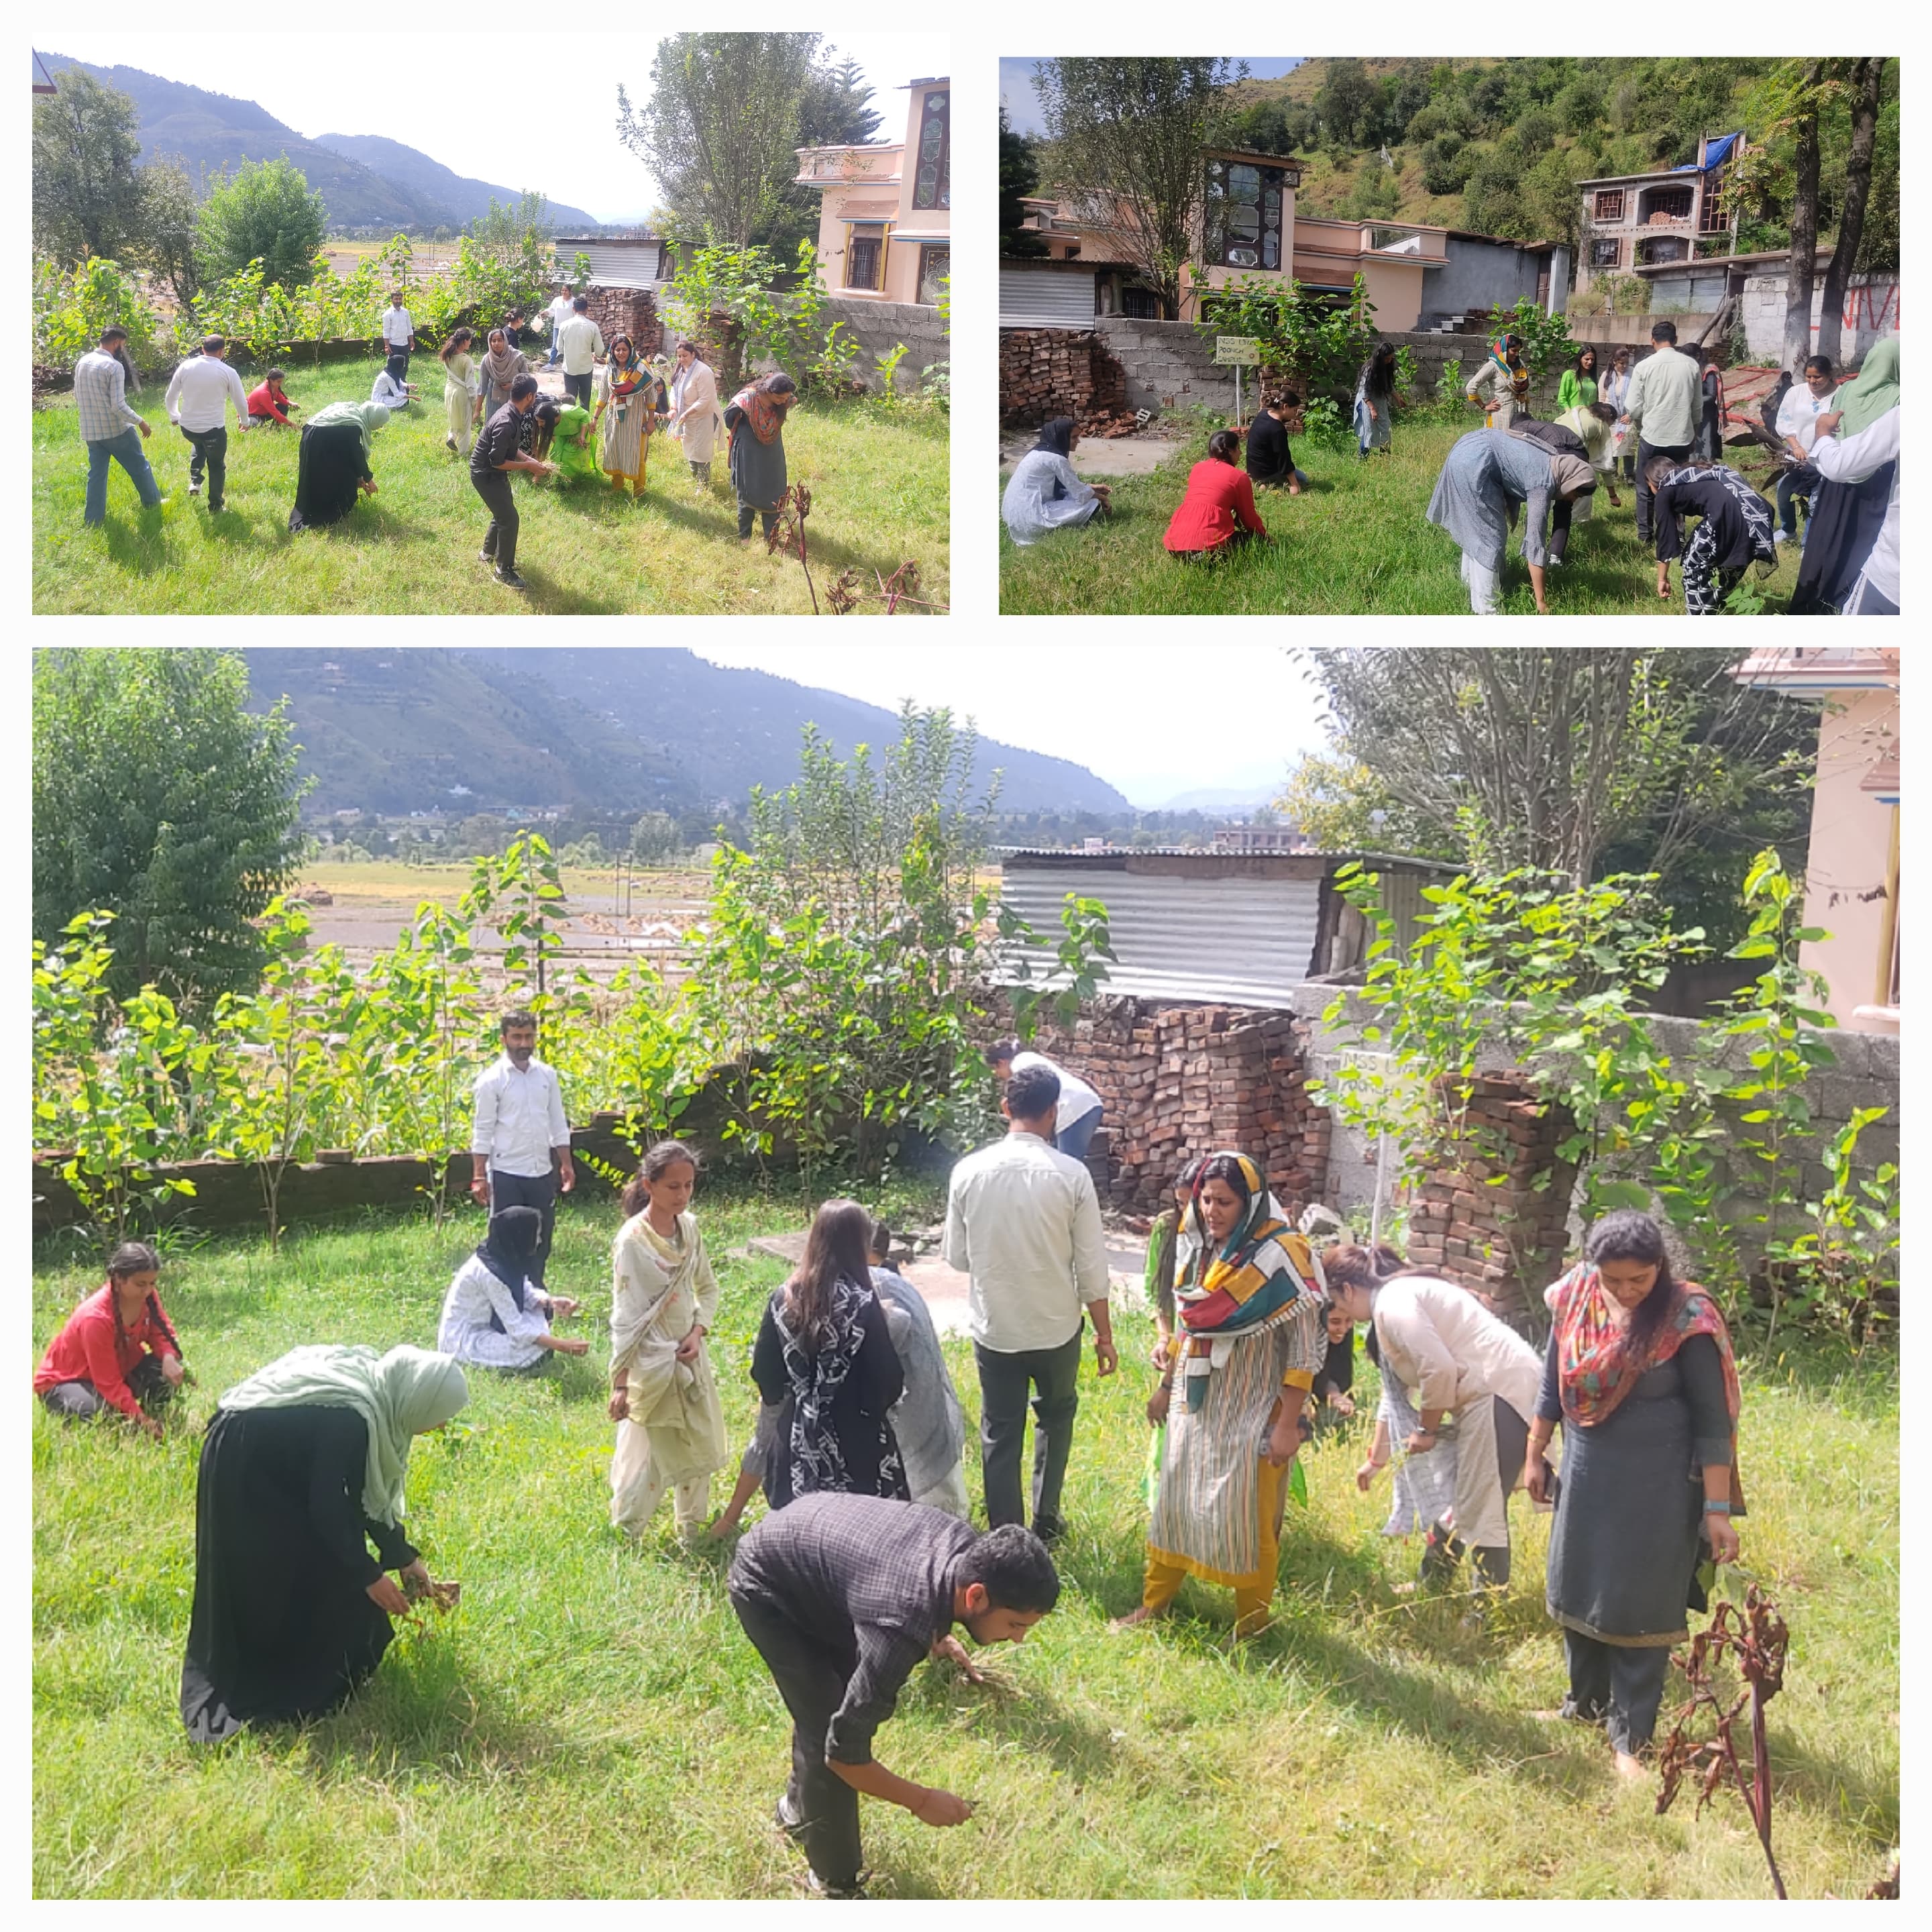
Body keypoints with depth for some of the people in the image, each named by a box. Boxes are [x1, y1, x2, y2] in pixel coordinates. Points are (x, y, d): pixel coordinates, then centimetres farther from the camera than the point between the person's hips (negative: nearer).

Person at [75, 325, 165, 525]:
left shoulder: (82, 363, 3)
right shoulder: (114, 366, -20)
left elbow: (78, 398, 13)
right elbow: (118, 406, -23)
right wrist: (140, 422, -11)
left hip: (90, 432, 6)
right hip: (116, 430, -6)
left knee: (96, 473, 12)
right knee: (139, 467, 15)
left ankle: (93, 519, 10)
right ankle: (152, 501, 32)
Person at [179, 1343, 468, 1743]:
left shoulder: (375, 1398, -3)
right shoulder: (349, 1420, -31)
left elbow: (367, 1493, 8)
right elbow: (327, 1507, -26)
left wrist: (403, 1556, 12)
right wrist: (369, 1575, -18)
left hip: (276, 1465, 9)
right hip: (243, 1473, -9)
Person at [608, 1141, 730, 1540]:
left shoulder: (689, 1226, 0)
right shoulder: (633, 1240, -19)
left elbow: (707, 1288, 11)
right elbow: (624, 1316, -17)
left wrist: (698, 1331, -6)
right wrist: (620, 1383, -17)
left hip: (690, 1356, 7)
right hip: (651, 1362, -7)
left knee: (699, 1449, 18)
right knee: (647, 1455, 1)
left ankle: (691, 1531, 36)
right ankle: (626, 1538, 19)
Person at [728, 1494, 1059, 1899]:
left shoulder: (972, 1547, -17)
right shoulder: (902, 1627, -39)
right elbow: (844, 1752, -29)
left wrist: (934, 1634, 5)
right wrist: (921, 1800, -17)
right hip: (768, 1588, -8)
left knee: (827, 1708, 22)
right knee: (827, 1728, -9)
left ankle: (798, 1810, 48)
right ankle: (836, 1887, 11)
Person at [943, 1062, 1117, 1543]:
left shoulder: (969, 1172, -10)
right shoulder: (1072, 1176, -15)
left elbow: (956, 1257, 0)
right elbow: (1091, 1267, -9)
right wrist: (1104, 1335, 3)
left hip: (993, 1328, 1)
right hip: (1056, 1327, 0)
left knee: (1000, 1435, 13)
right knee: (1055, 1416, 25)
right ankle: (1046, 1520, 27)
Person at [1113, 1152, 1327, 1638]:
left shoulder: (1280, 1256, -17)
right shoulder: (1205, 1252, 5)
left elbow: (1304, 1347, -17)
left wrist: (1288, 1424, -18)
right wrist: (1166, 1387, 22)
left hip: (1250, 1414, -7)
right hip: (1196, 1406, 7)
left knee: (1247, 1519, 2)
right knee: (1176, 1501, 14)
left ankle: (1251, 1625, 18)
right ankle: (1154, 1603, 29)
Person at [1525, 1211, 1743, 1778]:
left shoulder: (1685, 1319, -18)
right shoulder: (1575, 1300, -5)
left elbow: (1711, 1420, -14)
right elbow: (1552, 1383, 9)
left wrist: (1718, 1507, -15)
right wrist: (1534, 1456, 14)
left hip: (1657, 1487, -5)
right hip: (1585, 1475, 5)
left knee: (1639, 1607, 1)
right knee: (1576, 1591, 17)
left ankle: (1630, 1737, 14)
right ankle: (1585, 1704, 37)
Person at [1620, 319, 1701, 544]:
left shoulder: (1645, 366, -9)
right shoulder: (1691, 365, -3)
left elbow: (1633, 406, -5)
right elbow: (1696, 405, 3)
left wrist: (1632, 419, 17)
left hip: (1652, 436, -2)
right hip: (1682, 436, 2)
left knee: (1646, 488, 13)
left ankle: (1644, 534, 17)